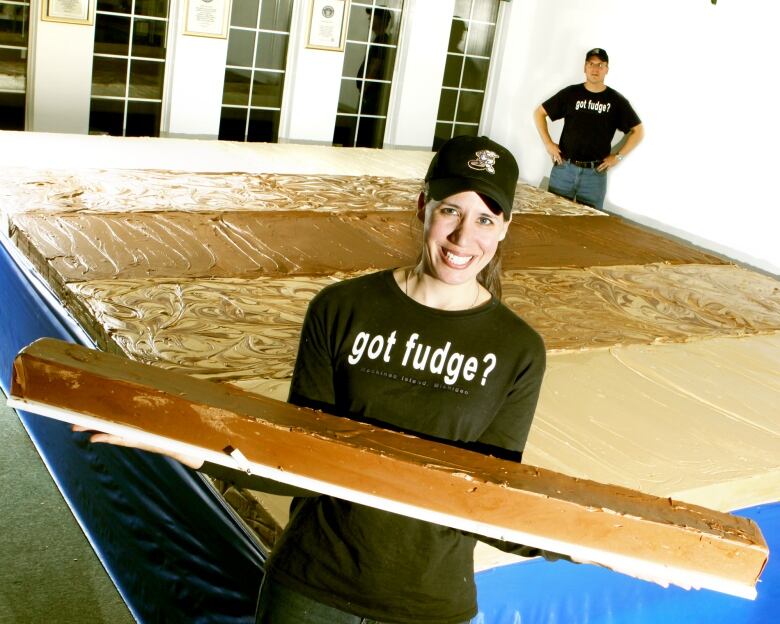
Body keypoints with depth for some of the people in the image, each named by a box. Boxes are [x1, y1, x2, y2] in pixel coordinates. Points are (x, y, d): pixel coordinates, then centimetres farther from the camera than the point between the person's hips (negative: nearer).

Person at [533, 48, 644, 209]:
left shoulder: (616, 100, 3)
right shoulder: (570, 93, 3)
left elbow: (638, 131, 7)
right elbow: (539, 113, 9)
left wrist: (618, 156, 0)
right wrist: (548, 143, 1)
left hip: (595, 174, 0)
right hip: (564, 168, 0)